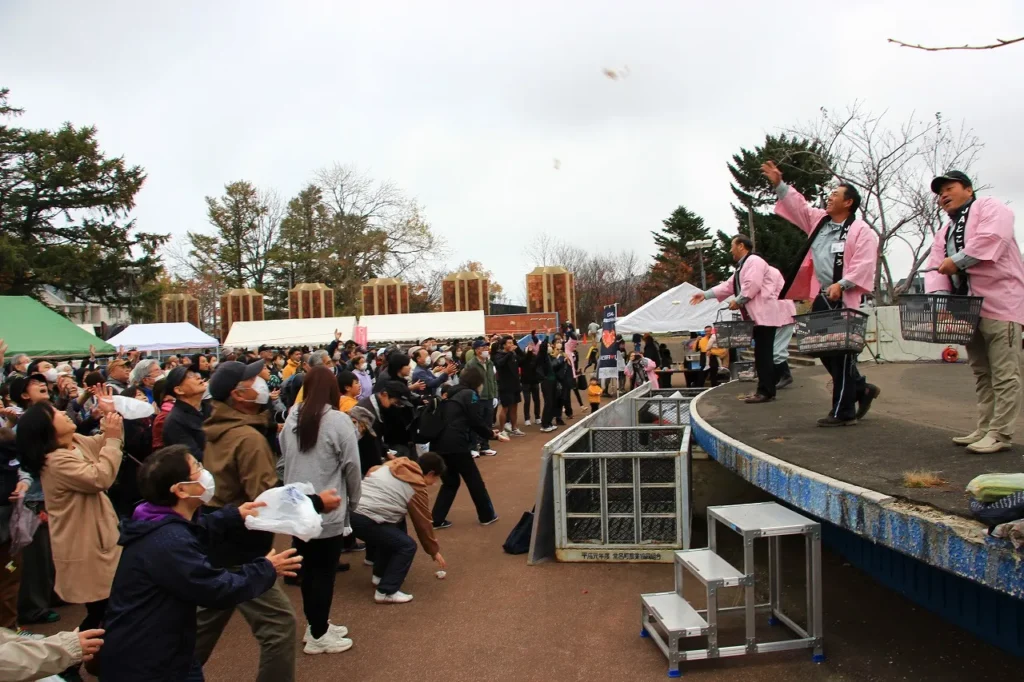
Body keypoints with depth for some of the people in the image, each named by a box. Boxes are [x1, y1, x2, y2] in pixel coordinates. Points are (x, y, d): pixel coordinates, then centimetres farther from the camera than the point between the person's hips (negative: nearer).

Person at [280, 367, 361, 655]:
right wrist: (354, 499, 5)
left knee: (307, 569, 17)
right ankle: (318, 635, 18)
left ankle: (315, 625, 32)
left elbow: (285, 459, 9)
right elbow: (352, 466, -10)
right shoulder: (338, 421, -15)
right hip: (328, 510, -6)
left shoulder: (292, 420, 1)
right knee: (324, 572, 7)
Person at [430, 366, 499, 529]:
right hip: (455, 445, -7)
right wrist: (491, 434, 13)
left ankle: (437, 519, 14)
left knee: (450, 482, 19)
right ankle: (487, 516, 22)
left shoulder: (450, 393, 19)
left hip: (438, 444, 7)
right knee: (474, 480, 10)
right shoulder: (469, 394, -3)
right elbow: (477, 422, -4)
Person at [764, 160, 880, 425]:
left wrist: (841, 284, -23)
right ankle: (862, 389, 31)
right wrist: (779, 184, 16)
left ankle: (843, 412, 5)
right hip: (821, 297, 8)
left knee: (841, 356, -4)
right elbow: (798, 205, 23)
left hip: (844, 301, -8)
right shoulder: (819, 220, 15)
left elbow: (863, 264, -14)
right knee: (826, 352, 12)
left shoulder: (861, 231, -6)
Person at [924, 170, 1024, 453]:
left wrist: (957, 261, -17)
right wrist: (937, 295, -8)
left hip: (999, 302, -8)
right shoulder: (944, 233, 23)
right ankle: (984, 429, 16)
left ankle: (999, 433, -7)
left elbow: (992, 238, -19)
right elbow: (936, 269, 10)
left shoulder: (989, 207, 2)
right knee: (981, 373, 11)